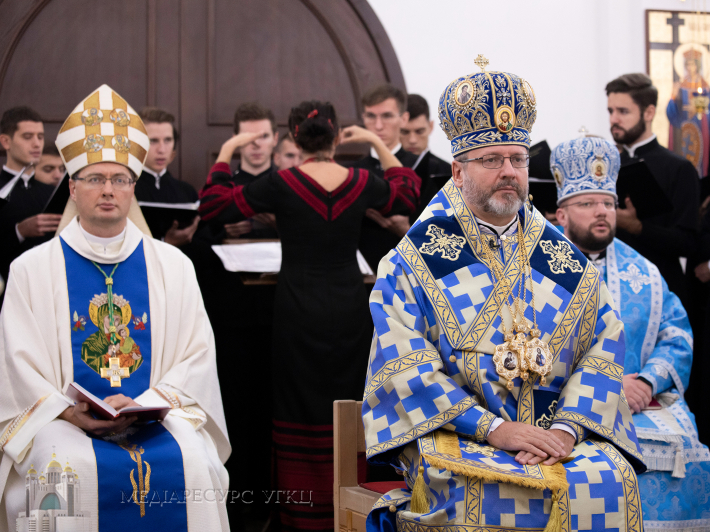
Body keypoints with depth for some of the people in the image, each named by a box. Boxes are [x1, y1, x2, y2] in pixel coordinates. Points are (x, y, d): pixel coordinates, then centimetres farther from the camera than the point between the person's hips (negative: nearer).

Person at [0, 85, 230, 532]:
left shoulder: (173, 265, 12)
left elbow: (197, 355, 4)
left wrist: (143, 404, -12)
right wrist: (69, 412, -16)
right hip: (62, 420, -1)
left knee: (194, 464, -28)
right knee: (67, 471, -33)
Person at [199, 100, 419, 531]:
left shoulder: (281, 185, -10)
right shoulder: (360, 183, -1)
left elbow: (212, 205, -4)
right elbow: (407, 191, 20)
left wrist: (226, 152, 4)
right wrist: (378, 144, 22)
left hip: (300, 312, -2)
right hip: (350, 310, 2)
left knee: (302, 411, 6)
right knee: (347, 407, 12)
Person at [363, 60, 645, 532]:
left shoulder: (563, 259, 14)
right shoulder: (415, 260, 4)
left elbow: (603, 343, 6)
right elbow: (405, 363, -6)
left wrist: (566, 428, -11)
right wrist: (492, 428, -16)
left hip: (557, 435, 3)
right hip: (454, 436, -3)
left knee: (612, 478, -26)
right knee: (487, 490, -35)